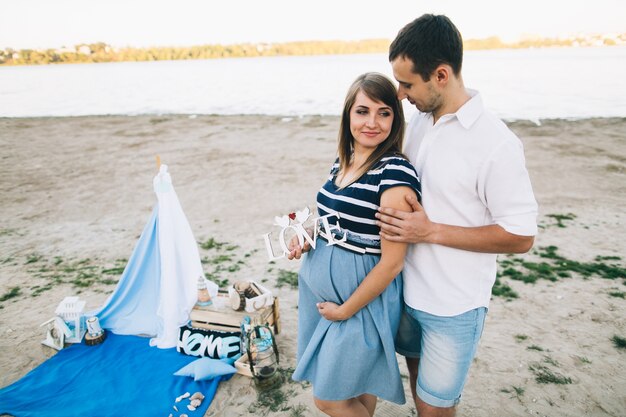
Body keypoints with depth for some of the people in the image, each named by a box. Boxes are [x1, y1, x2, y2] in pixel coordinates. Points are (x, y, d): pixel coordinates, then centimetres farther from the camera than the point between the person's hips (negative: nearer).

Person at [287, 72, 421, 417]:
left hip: (362, 296, -7)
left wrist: (346, 310, -13)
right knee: (353, 377, 24)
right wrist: (308, 237, -3)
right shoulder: (343, 161, 3)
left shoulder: (395, 175, -22)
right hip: (319, 285, 7)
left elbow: (392, 262, -21)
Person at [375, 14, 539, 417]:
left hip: (454, 305, -6)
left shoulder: (496, 143, -22)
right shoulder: (419, 120, 0)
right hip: (409, 288, 7)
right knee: (418, 373, 26)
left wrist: (431, 231, -22)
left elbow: (521, 236, -18)